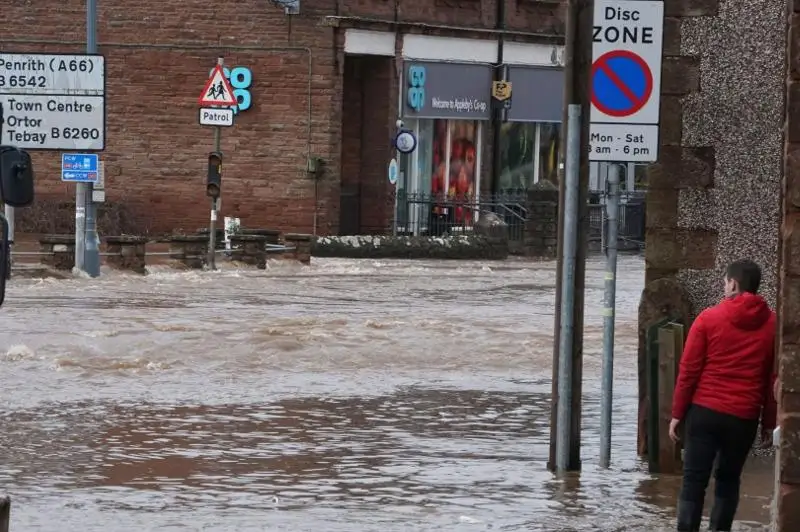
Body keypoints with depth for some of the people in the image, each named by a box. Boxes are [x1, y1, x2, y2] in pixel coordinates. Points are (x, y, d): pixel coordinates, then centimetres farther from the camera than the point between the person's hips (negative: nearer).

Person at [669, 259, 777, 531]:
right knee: (728, 480, 16)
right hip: (744, 417, 2)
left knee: (694, 480, 0)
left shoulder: (708, 319, -2)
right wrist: (769, 422, 12)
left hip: (704, 411, -2)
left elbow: (688, 370, -2)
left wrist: (678, 413, 4)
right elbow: (774, 378, 5)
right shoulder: (773, 324, 2)